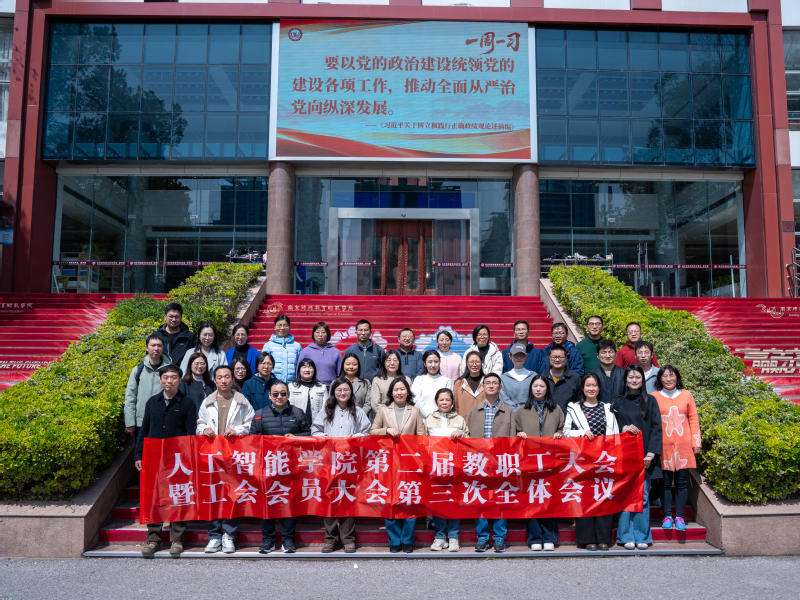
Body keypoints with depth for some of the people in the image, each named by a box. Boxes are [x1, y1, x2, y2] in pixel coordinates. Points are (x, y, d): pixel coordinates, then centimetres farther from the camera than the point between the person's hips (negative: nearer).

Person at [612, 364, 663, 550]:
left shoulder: (650, 401, 7)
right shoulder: (618, 402, 8)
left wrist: (651, 453, -7)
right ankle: (627, 536, 7)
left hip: (644, 455, 0)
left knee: (643, 496, 0)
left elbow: (656, 428, 2)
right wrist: (624, 428, -13)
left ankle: (642, 536, 10)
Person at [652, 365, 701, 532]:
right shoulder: (654, 397, 2)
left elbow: (693, 419, 9)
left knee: (682, 482, 4)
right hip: (663, 447, -1)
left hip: (684, 447, 1)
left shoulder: (686, 395, 6)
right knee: (665, 482, 3)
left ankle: (679, 516, 13)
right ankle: (667, 516, 13)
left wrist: (696, 442, 5)